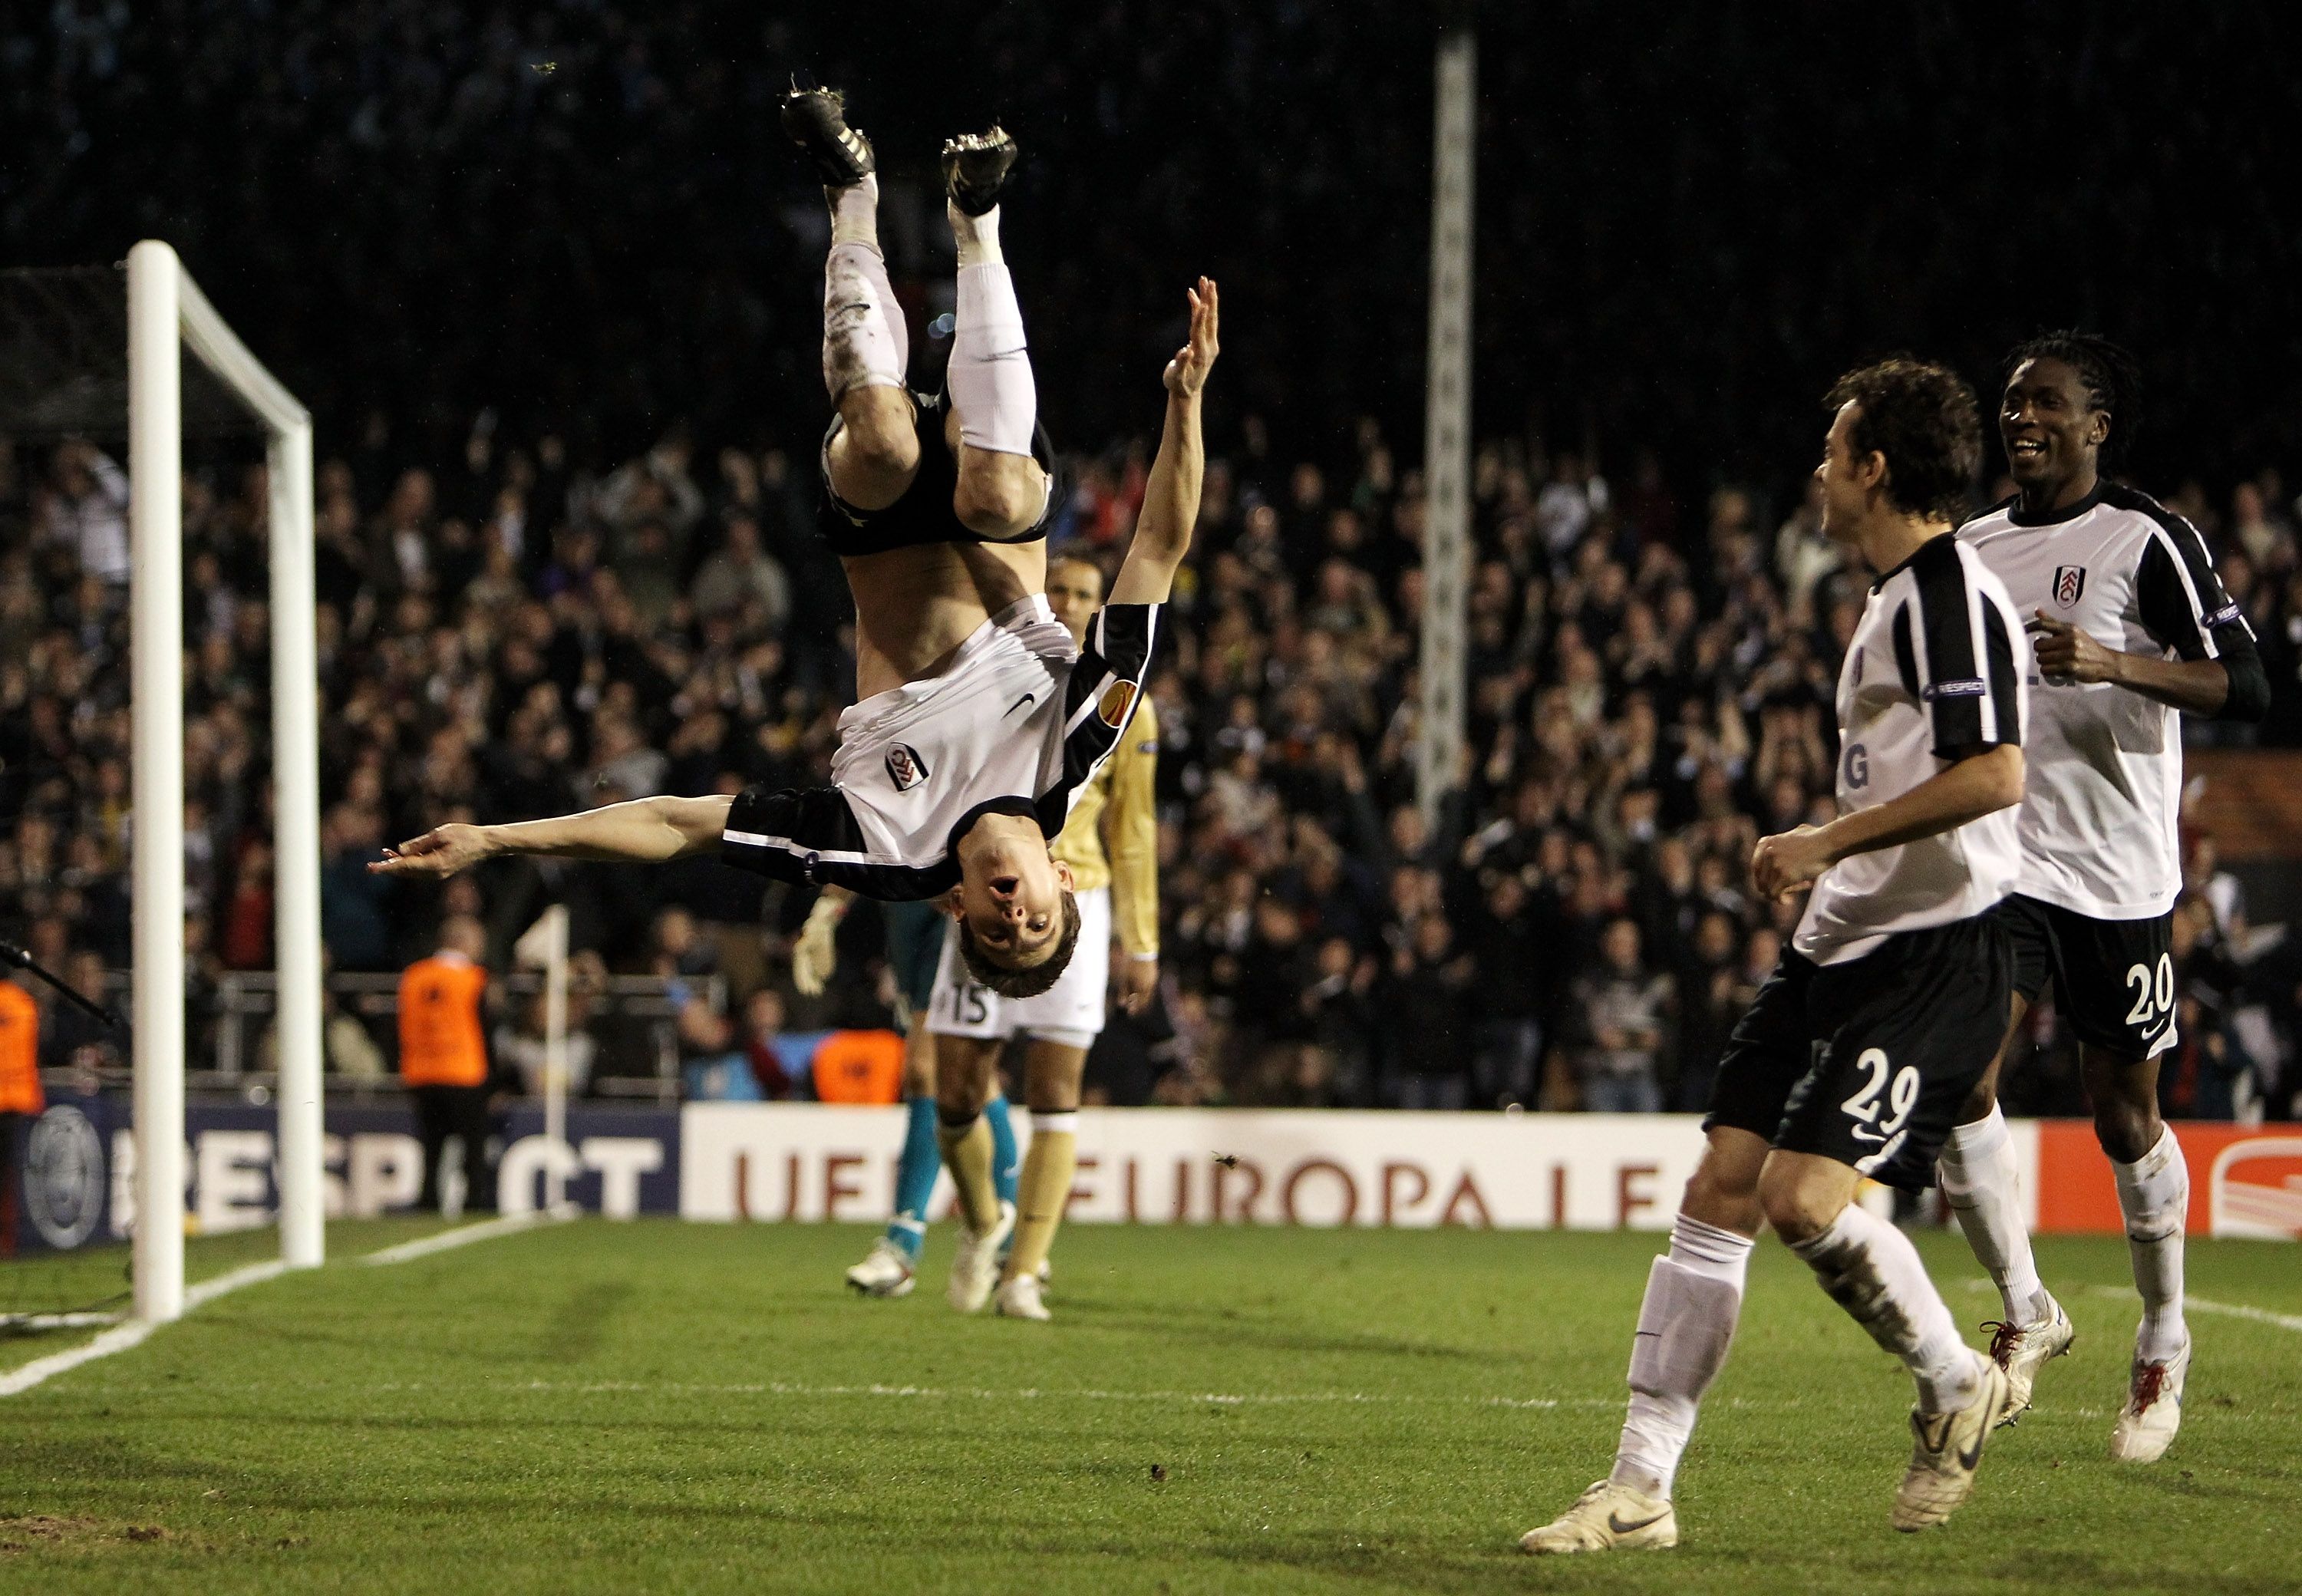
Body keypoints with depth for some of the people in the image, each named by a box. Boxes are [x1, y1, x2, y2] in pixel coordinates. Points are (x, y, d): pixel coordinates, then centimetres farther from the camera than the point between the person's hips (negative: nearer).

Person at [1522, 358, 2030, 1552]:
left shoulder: (1953, 597, -14)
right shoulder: (1895, 598, 18)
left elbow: (1995, 775, -25)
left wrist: (1830, 841, -20)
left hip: (1935, 952, -10)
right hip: (1840, 948, 10)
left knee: (1804, 1196, -20)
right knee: (1716, 1193, 2)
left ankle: (1956, 1385, 6)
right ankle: (1639, 1489, 4)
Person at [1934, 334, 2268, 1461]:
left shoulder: (2147, 542, -7)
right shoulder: (1972, 547, 11)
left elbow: (2246, 686, -15)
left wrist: (2115, 664, -27)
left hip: (2119, 875, -4)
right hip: (2001, 862, 4)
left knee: (2124, 1115, 5)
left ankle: (2164, 1339, 25)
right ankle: (2024, 1312, 0)